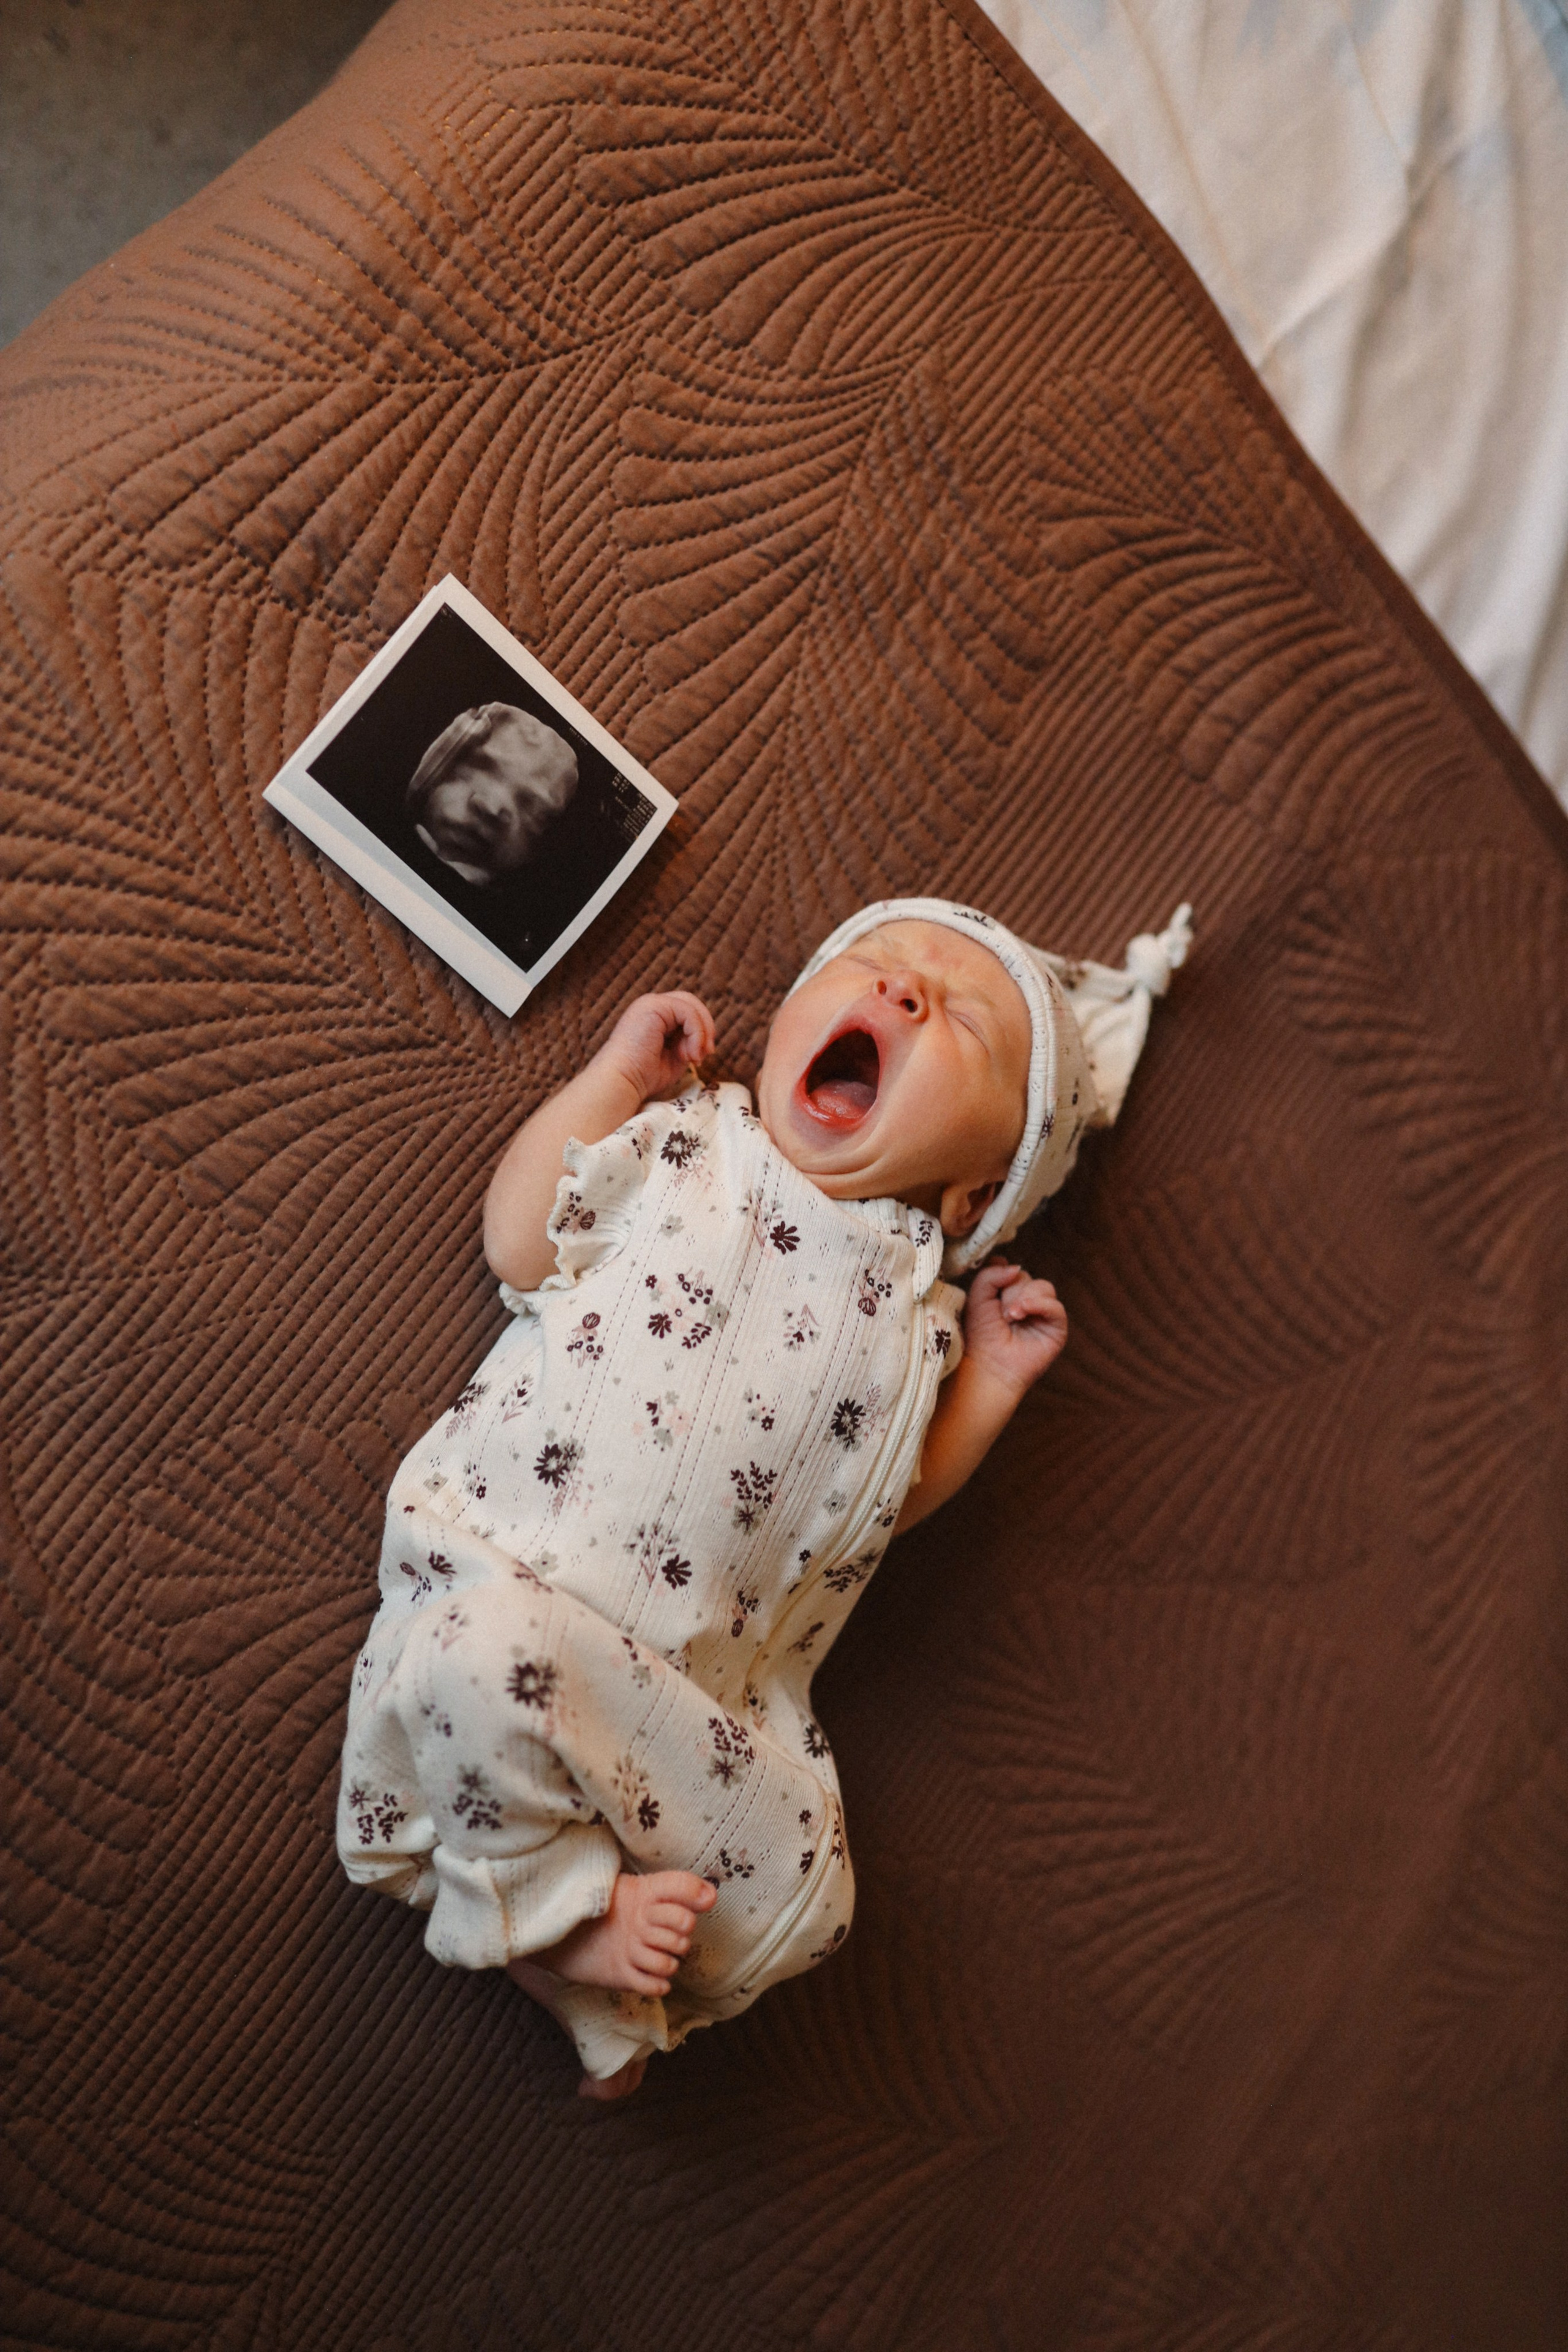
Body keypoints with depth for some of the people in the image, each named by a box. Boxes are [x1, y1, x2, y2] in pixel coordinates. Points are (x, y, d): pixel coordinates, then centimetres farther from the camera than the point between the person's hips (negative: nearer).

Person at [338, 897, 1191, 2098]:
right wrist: (621, 1070, 2)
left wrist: (994, 1380, 8)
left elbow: (892, 1495, 16)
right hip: (512, 1586, -2)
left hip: (701, 1695, 3)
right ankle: (572, 1902, -9)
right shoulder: (680, 1145, 8)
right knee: (483, 1661, -34)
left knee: (800, 1896, -11)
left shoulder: (915, 1304, 13)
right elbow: (519, 1244, -1)